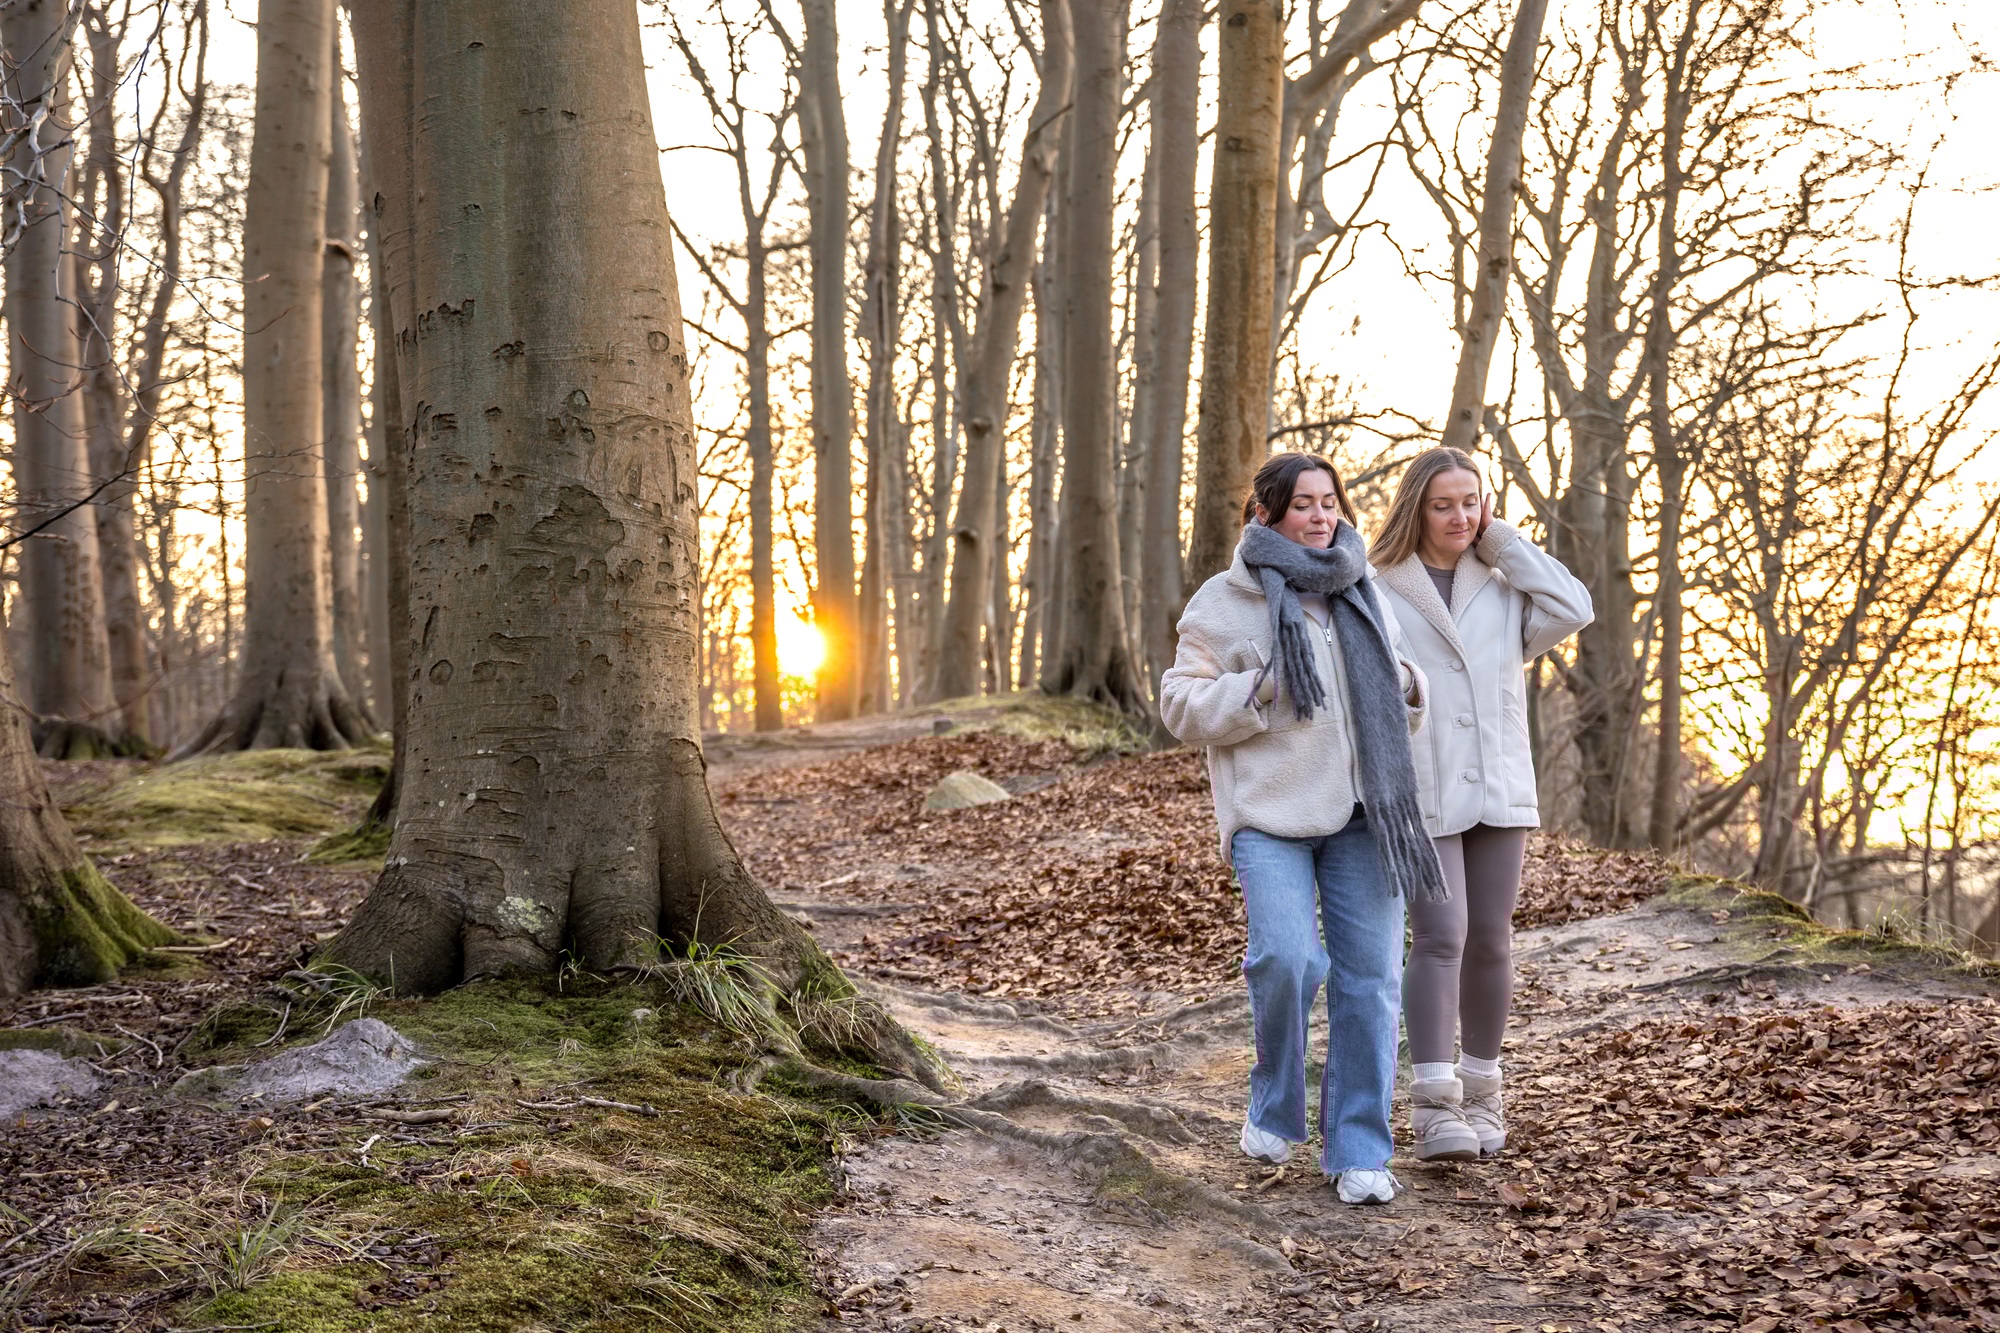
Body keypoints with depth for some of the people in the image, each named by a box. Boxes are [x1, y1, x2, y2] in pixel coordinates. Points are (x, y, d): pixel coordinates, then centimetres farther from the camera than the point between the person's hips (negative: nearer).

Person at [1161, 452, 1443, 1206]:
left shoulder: (1362, 594, 16)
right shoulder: (1226, 602, 2)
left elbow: (1400, 708, 26)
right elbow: (1183, 706, -2)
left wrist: (1403, 687, 2)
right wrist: (1262, 691, -15)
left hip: (1362, 814, 4)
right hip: (1271, 814, -4)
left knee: (1370, 975, 0)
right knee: (1286, 959, -19)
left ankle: (1358, 1152, 11)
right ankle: (1275, 1108, 9)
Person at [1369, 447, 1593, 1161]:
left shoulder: (1502, 586, 13)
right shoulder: (1377, 593, 0)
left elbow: (1572, 610, -5)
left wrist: (1503, 541, 0)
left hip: (1498, 791, 4)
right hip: (1418, 796, -4)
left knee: (1490, 943, 7)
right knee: (1441, 939, -13)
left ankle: (1481, 1092, 21)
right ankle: (1434, 1106, -12)